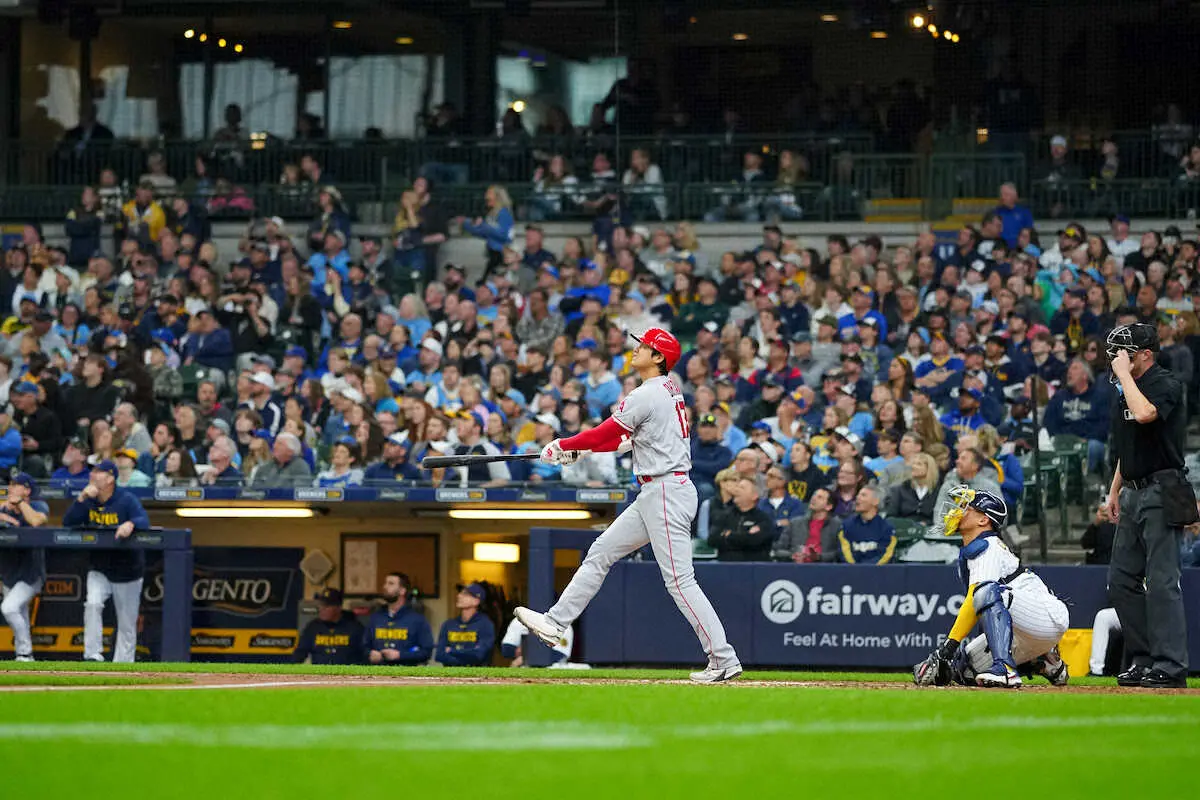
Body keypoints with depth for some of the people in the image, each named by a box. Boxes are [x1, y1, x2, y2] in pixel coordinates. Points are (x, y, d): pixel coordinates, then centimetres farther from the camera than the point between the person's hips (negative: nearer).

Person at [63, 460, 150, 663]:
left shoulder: (126, 500, -12)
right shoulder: (89, 501, 2)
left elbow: (144, 521, -26)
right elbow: (67, 523, -6)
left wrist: (130, 524, -48)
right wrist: (81, 499, -19)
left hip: (127, 571, -3)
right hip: (99, 569, 3)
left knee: (127, 623, 3)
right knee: (92, 604, -21)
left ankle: (122, 665, 14)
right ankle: (92, 656, -19)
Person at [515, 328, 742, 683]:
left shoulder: (647, 396, -15)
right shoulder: (669, 392, 15)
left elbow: (605, 433, -9)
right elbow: (625, 438, 20)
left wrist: (562, 446, 5)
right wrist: (578, 450, 17)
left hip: (667, 491, -11)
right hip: (653, 495, 11)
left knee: (679, 580, -10)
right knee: (600, 553, 12)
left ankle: (723, 659, -9)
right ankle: (555, 623, 15)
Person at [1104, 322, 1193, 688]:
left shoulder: (1166, 385, -11)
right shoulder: (1124, 390, 17)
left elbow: (1144, 413, -32)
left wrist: (1124, 373, -20)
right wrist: (1115, 491, 22)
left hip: (1161, 495, -10)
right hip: (1133, 495, 10)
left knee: (1161, 580, -12)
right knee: (1122, 580, 10)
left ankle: (1170, 667, -11)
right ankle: (1143, 660, 16)